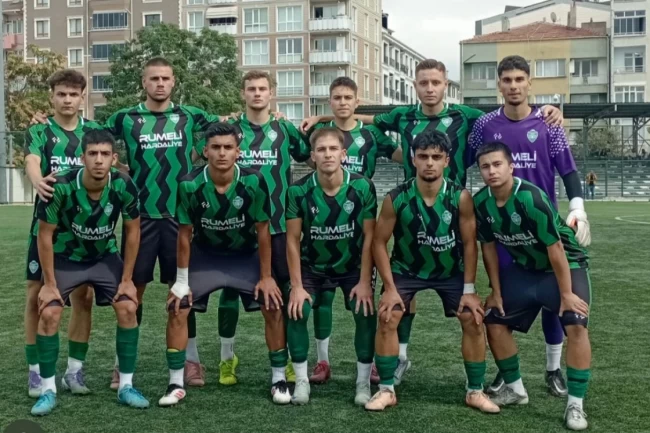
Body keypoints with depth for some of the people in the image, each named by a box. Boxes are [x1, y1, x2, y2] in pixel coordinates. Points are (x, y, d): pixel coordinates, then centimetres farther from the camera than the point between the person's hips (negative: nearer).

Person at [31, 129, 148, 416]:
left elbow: (132, 231, -9)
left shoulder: (124, 187, -24)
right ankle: (48, 390, 2)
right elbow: (45, 234, -17)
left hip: (105, 256, 2)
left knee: (128, 309, -10)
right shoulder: (61, 187, -30)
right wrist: (49, 283, -16)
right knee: (49, 314, -14)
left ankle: (125, 386, 3)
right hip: (65, 258, -2)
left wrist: (127, 279, -9)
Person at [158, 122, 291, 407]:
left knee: (274, 308, -11)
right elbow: (185, 234, -11)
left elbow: (262, 231, -13)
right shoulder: (190, 185, -24)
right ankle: (176, 384, 6)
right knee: (177, 309, -9)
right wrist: (181, 282, -8)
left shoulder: (254, 182, -25)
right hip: (205, 255, 1)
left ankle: (279, 380, 6)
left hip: (246, 255, 0)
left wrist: (266, 277, -10)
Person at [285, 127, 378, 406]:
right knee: (297, 311, -19)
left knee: (365, 313, -19)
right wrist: (297, 286, -16)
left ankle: (363, 383, 0)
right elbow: (293, 240, -12)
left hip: (353, 266, 0)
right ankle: (301, 381, 0)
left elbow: (369, 237, -14)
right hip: (312, 267, 1)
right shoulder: (299, 191, -18)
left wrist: (365, 282, -17)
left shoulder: (362, 187, -19)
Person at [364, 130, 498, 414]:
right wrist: (390, 288, -17)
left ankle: (475, 391, 9)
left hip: (451, 270, 1)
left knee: (474, 320, -8)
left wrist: (468, 290, -13)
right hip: (406, 268, -1)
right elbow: (379, 243, -13)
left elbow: (469, 244, -11)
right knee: (387, 318, -15)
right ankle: (386, 390, 1)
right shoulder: (396, 199, -23)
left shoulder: (461, 197, -22)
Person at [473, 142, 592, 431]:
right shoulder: (481, 203, -14)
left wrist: (566, 293, -20)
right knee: (494, 321, 2)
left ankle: (575, 404, -10)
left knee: (576, 325, -21)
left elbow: (555, 248, -25)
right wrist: (496, 291, 3)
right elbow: (489, 247, 0)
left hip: (566, 265, -6)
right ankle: (515, 388, 20)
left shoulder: (531, 198, -32)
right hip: (524, 268, 6)